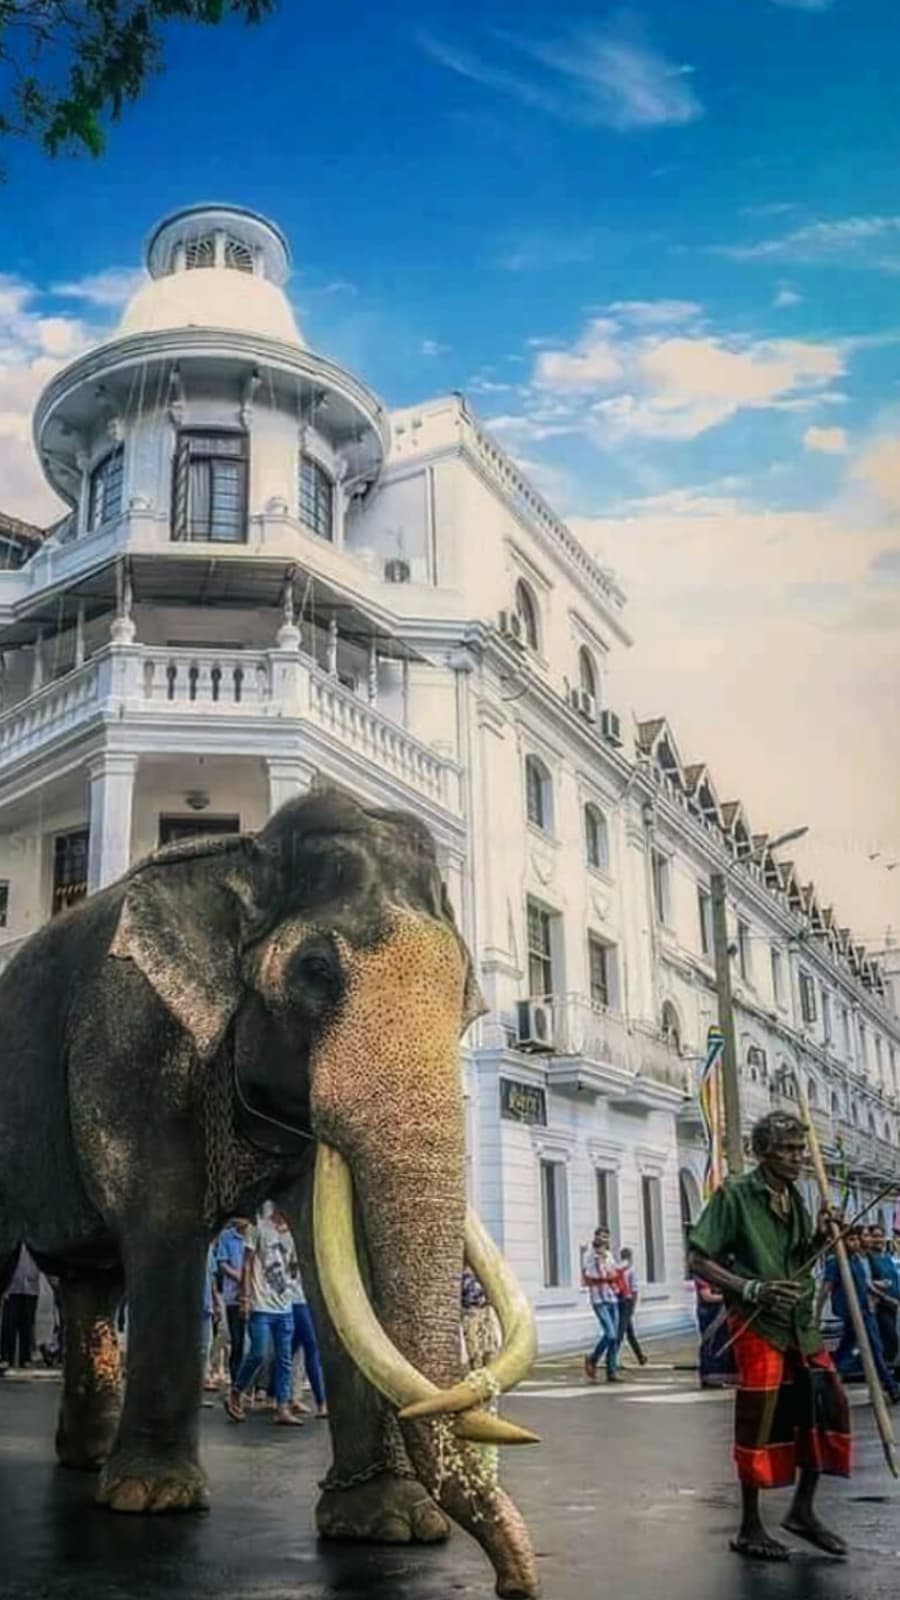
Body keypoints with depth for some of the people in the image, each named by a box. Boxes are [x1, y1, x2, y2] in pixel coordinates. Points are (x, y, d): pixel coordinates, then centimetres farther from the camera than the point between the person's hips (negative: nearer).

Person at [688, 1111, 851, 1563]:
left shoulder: (794, 1197, 10)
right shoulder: (735, 1195, -12)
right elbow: (699, 1259, -13)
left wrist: (819, 1239, -1)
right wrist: (750, 1288, -25)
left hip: (800, 1321, 7)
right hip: (758, 1324, -7)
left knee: (827, 1405, 6)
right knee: (760, 1422, -1)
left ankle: (802, 1510, 23)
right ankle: (750, 1528, 13)